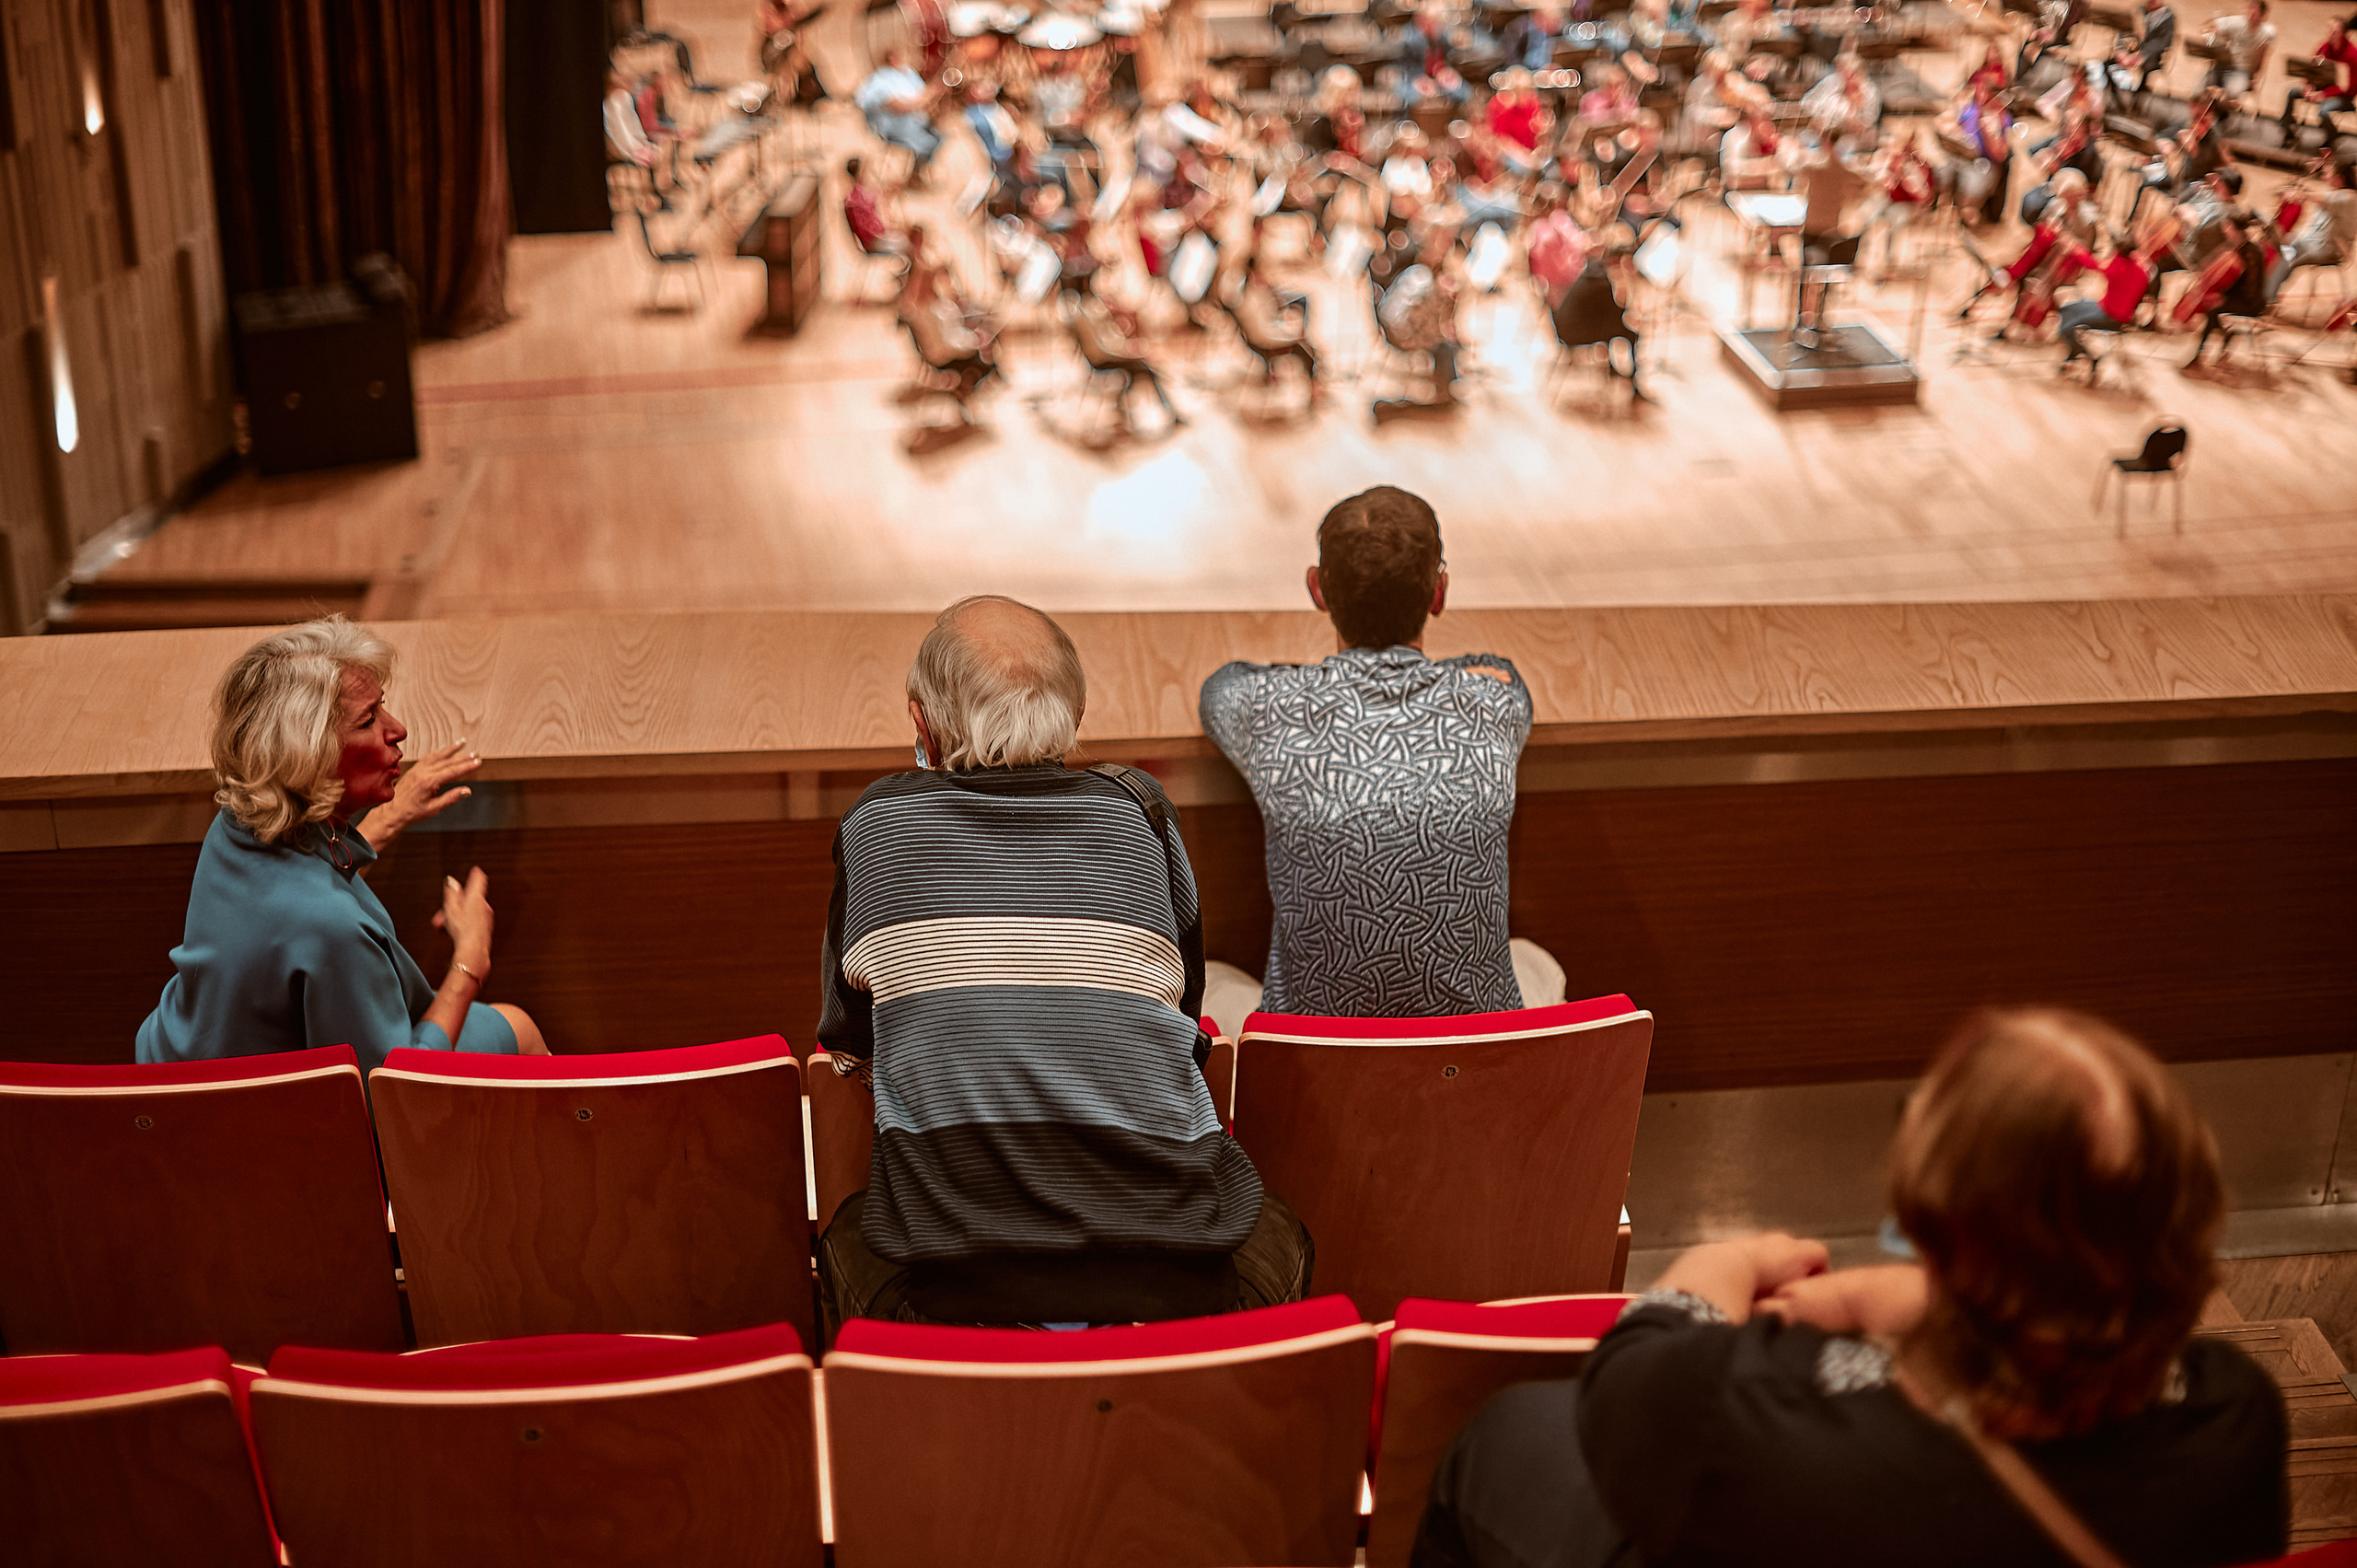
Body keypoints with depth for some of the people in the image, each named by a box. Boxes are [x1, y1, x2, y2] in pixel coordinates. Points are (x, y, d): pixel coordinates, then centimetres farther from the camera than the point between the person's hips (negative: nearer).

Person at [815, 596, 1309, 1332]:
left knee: (845, 1235, 32)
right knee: (1271, 1233, 33)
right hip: (1174, 1281, 1)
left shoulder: (875, 822, 1)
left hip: (947, 1290, 0)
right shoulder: (1137, 811, 2)